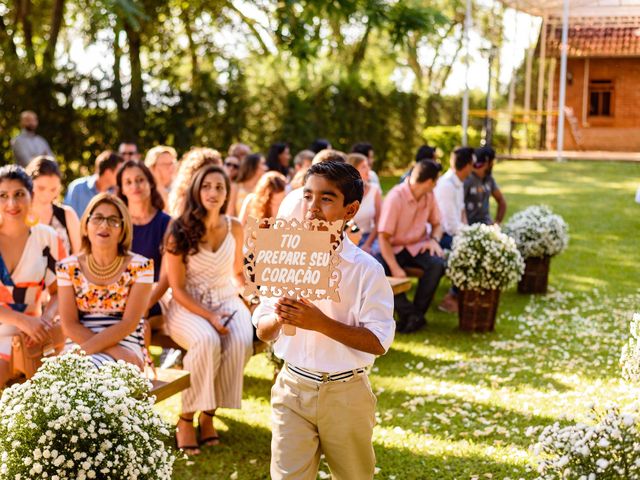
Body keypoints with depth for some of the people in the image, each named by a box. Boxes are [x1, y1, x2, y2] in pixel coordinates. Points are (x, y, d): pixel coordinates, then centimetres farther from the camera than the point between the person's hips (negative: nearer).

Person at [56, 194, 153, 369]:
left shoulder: (139, 267, 0)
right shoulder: (68, 267, 6)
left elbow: (129, 323, -7)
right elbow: (70, 325, 0)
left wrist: (87, 348, -20)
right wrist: (113, 351, -14)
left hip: (125, 347, -3)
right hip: (78, 345, 3)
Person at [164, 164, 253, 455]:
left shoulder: (234, 228, 4)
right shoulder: (180, 231, -7)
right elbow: (177, 289, -9)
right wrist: (208, 316, -20)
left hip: (227, 300, 3)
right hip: (188, 306, -3)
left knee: (241, 342, -30)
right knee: (207, 341, -36)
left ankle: (208, 413, -12)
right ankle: (186, 418, -18)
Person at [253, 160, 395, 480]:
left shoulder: (366, 270, -10)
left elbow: (378, 343, -15)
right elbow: (263, 332, 5)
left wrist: (320, 322, -25)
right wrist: (279, 318, -19)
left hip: (346, 392, -2)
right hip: (292, 389, 2)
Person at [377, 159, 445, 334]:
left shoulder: (429, 196, 1)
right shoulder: (395, 197, -18)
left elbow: (437, 224, 15)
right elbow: (383, 237, -19)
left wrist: (434, 240, -10)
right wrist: (395, 268, -29)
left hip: (418, 246, 4)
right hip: (395, 248, -4)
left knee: (437, 264, -29)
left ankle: (416, 313, -17)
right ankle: (411, 313, -21)